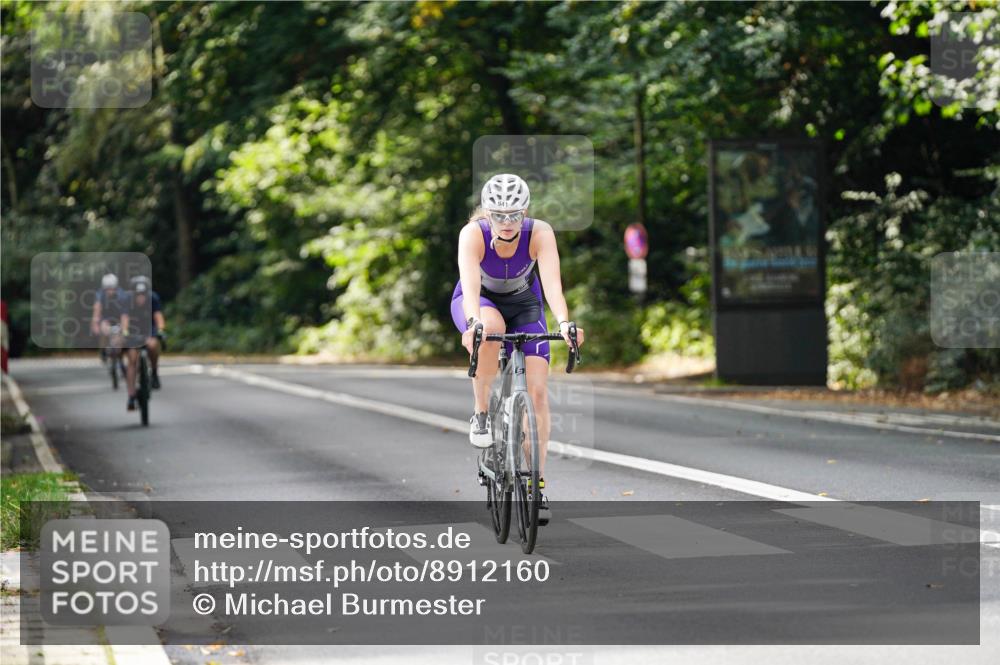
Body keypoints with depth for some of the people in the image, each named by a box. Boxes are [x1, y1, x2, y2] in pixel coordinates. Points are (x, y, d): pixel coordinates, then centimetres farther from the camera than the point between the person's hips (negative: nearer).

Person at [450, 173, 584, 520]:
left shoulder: (539, 233, -29)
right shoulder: (473, 234, -32)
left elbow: (552, 280, -42)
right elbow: (470, 284, -46)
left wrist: (564, 322, -60)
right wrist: (474, 323, -65)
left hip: (524, 305, 2)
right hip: (478, 303, -2)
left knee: (537, 391, -13)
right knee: (491, 328, -39)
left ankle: (537, 482, -2)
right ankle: (481, 412, -19)